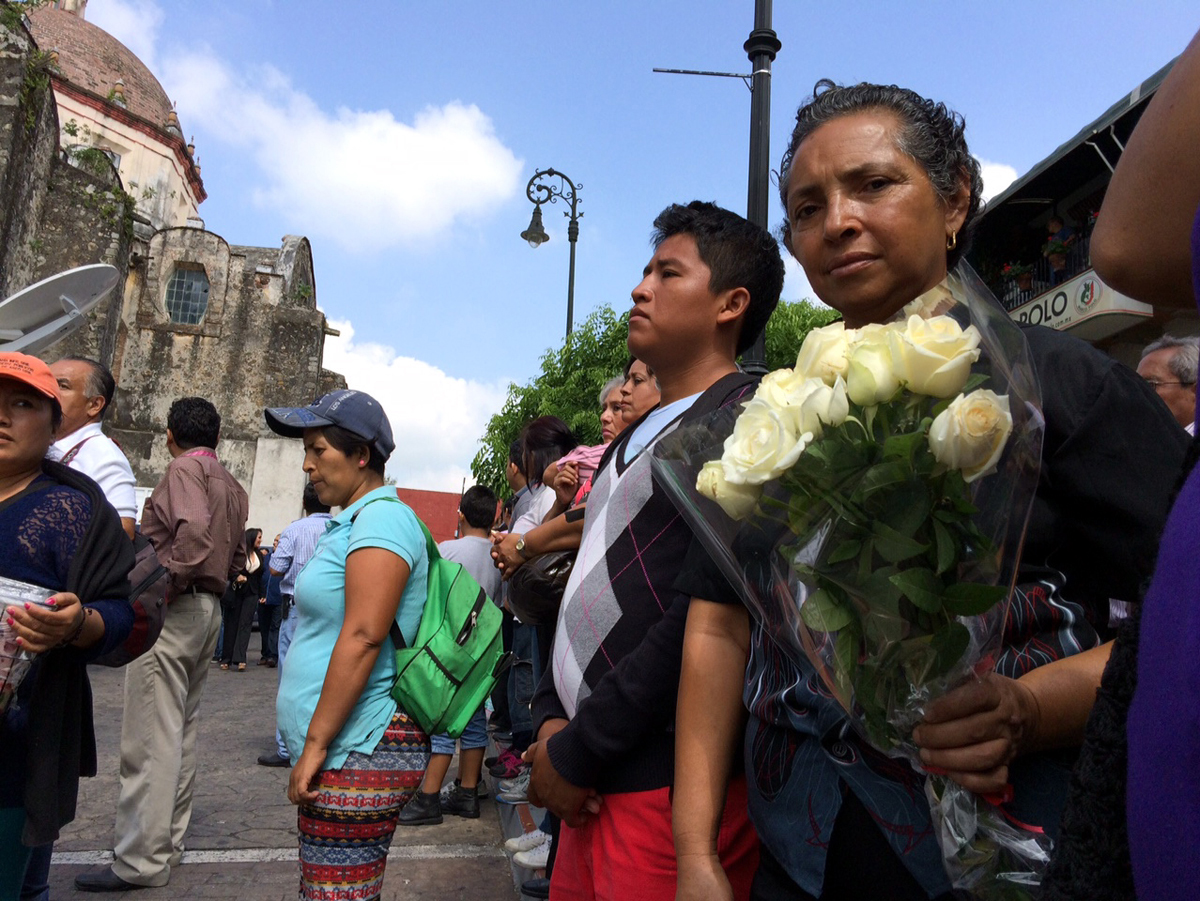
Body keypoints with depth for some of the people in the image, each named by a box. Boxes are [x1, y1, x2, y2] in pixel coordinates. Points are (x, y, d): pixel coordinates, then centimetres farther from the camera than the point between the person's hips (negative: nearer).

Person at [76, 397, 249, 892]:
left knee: (150, 739, -4)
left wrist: (165, 587, -19)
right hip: (210, 607, 9)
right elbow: (237, 556, 17)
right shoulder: (232, 485, 16)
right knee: (181, 731, 15)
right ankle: (168, 841, 25)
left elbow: (194, 531, -28)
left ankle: (142, 861, 2)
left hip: (174, 610, -9)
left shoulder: (184, 468, -10)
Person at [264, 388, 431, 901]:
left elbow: (363, 637, -22)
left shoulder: (381, 518, -13)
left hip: (358, 754, -10)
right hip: (343, 751, 10)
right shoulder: (354, 521, 18)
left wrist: (315, 744, -19)